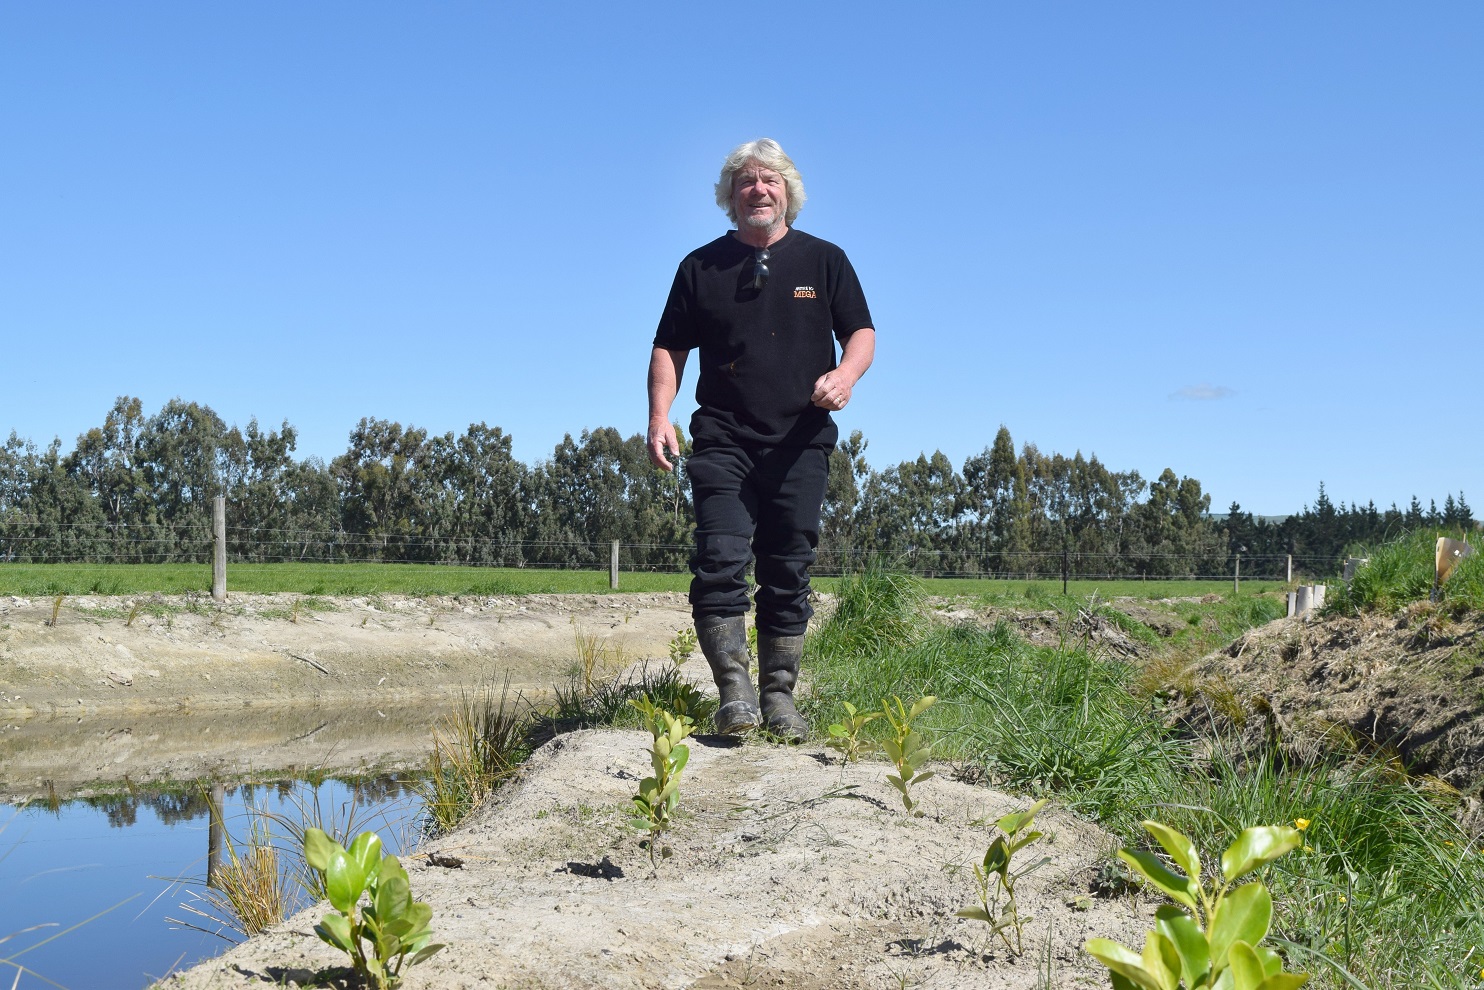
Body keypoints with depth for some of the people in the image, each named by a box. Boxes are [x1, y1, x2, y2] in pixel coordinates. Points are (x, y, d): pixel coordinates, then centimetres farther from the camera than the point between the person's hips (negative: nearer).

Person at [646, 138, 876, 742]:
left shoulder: (824, 260, 12)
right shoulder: (701, 267, 12)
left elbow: (862, 332, 11)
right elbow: (669, 349, 13)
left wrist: (845, 375, -12)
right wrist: (659, 416, -3)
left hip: (800, 442, 1)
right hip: (723, 442, 0)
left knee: (789, 571, 2)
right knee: (720, 560, -16)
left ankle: (779, 697, 9)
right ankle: (734, 691, -13)